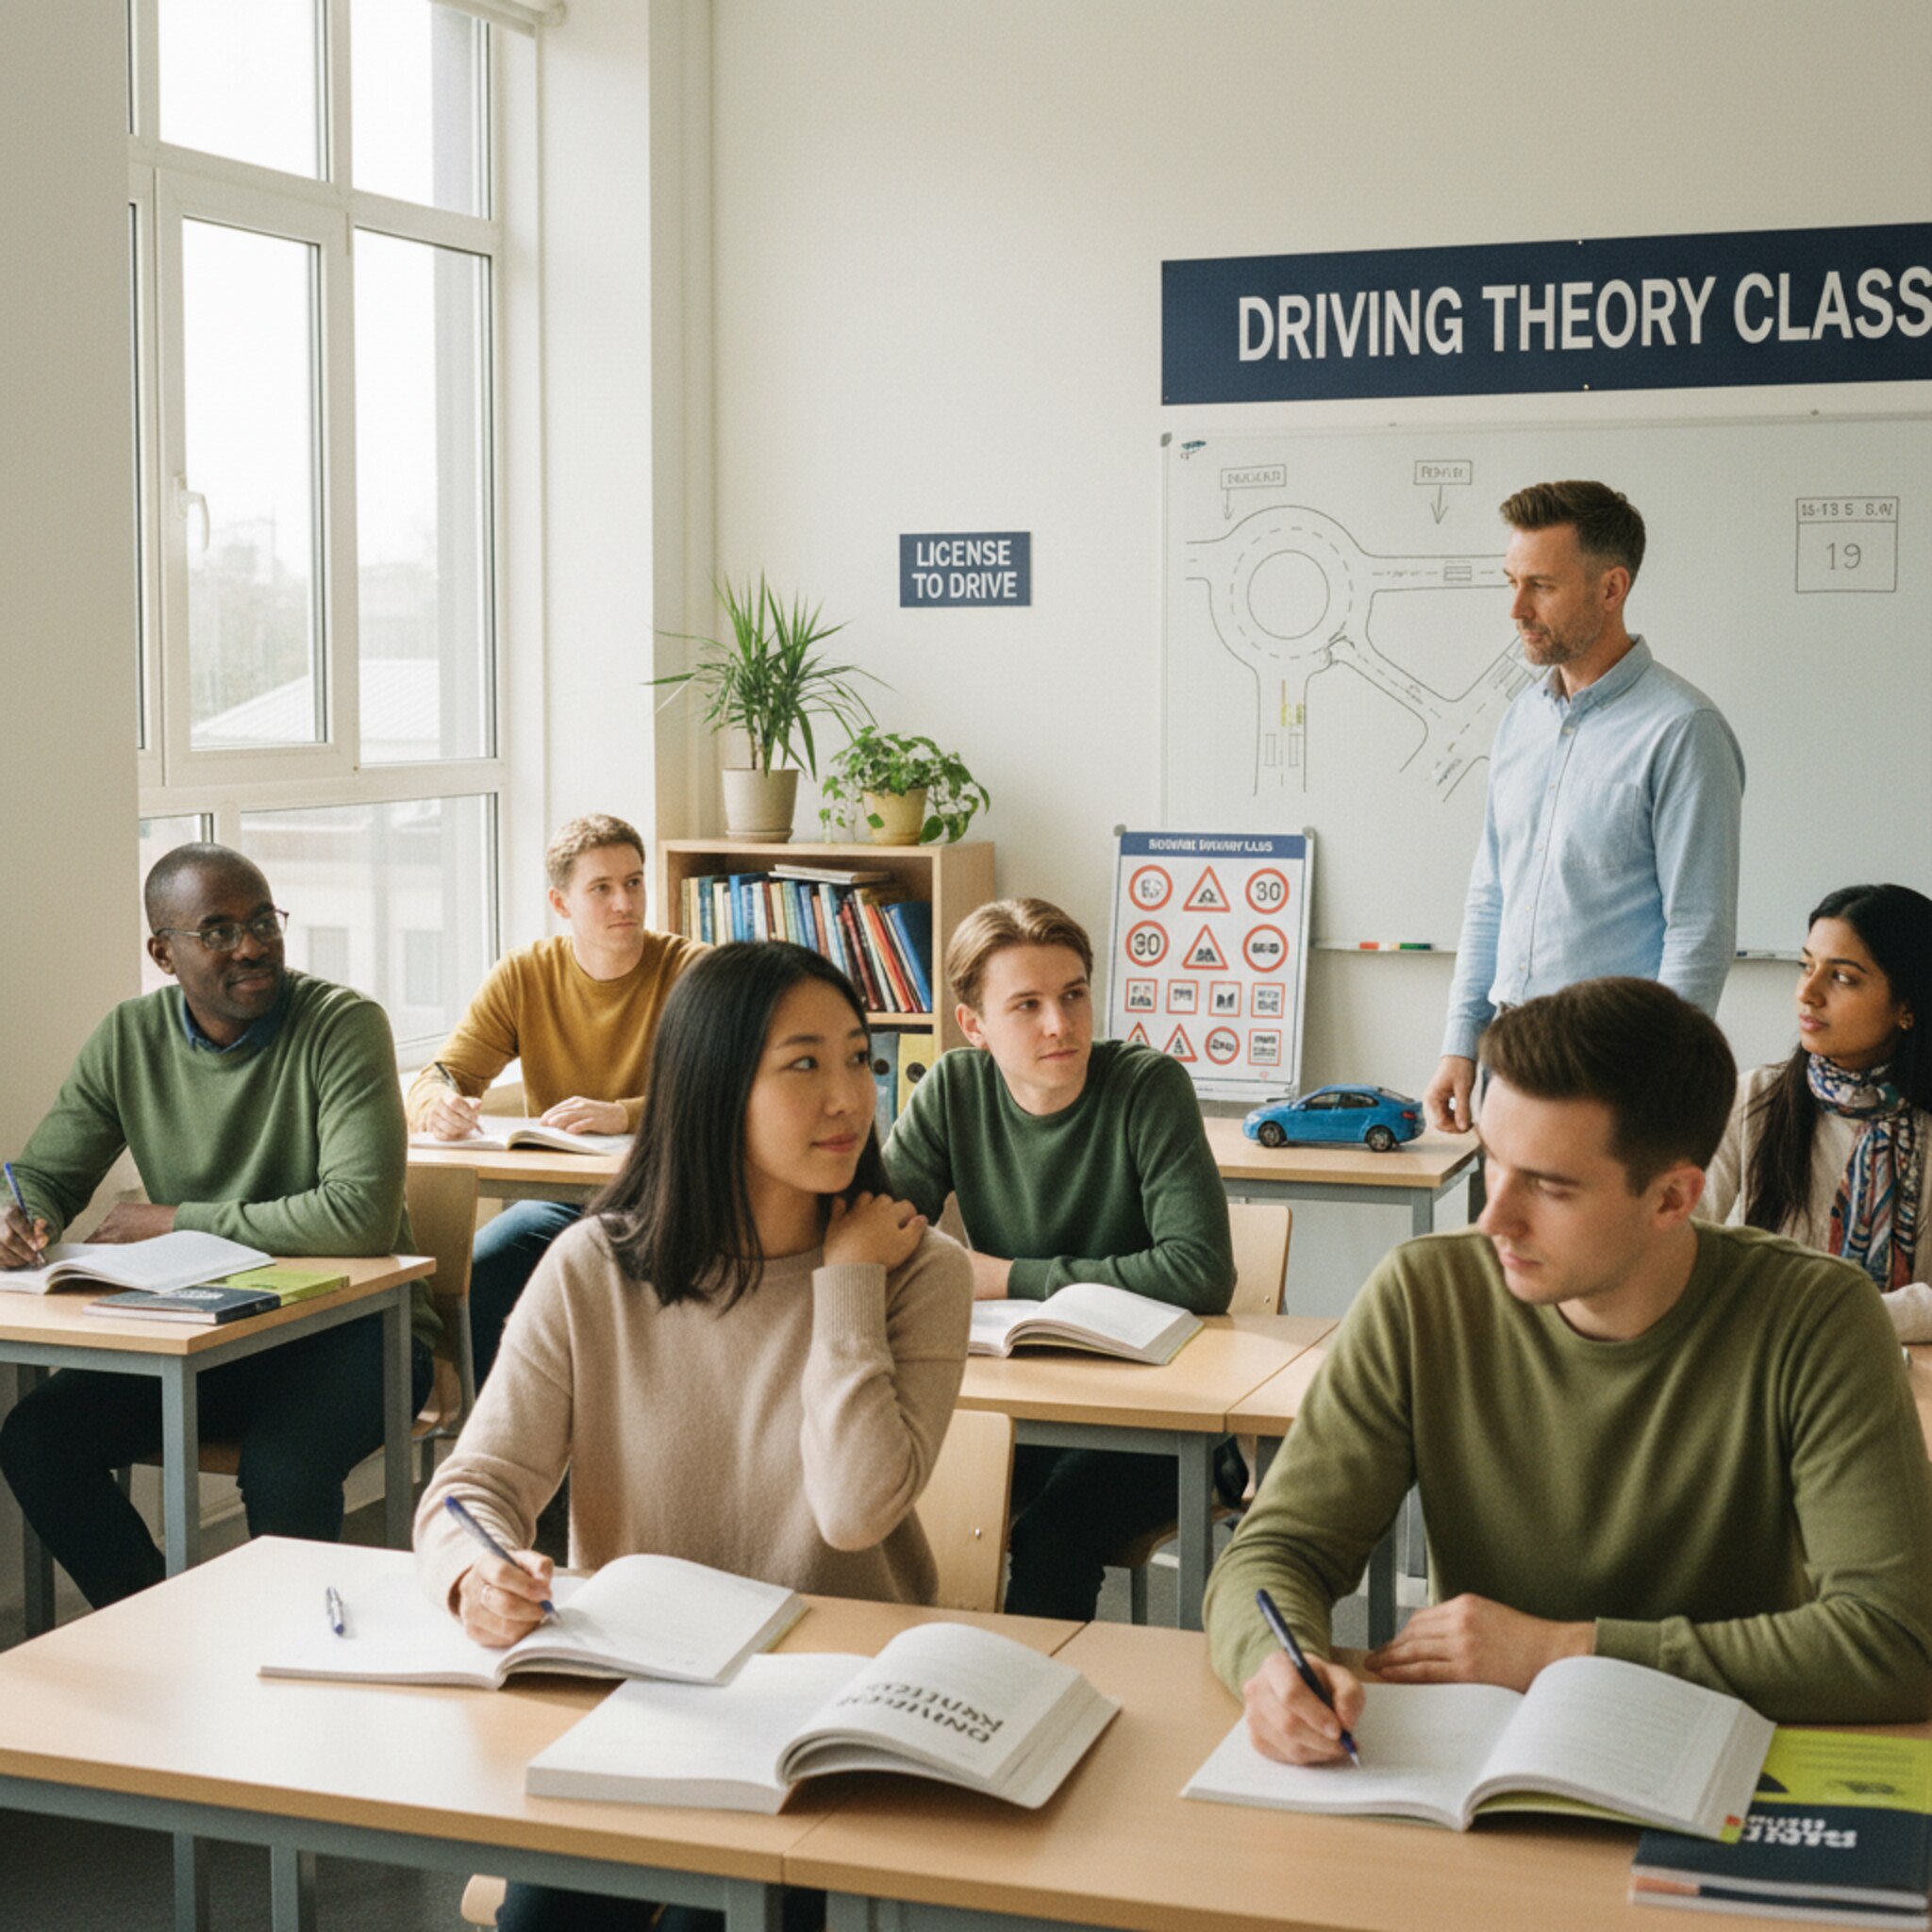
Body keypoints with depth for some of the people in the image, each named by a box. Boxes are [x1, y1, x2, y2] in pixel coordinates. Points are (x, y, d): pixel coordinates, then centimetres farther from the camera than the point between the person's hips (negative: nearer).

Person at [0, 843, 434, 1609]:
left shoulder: (343, 1026, -15)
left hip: (348, 1324, -5)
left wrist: (177, 1222, -20)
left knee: (281, 1470, -33)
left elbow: (362, 1216, -26)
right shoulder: (128, 1039, 2)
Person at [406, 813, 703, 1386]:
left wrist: (624, 1115, -35)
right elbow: (439, 1079, 1)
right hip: (556, 1197, 3)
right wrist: (439, 1106, -26)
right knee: (465, 1280, -24)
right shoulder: (521, 977, 4)